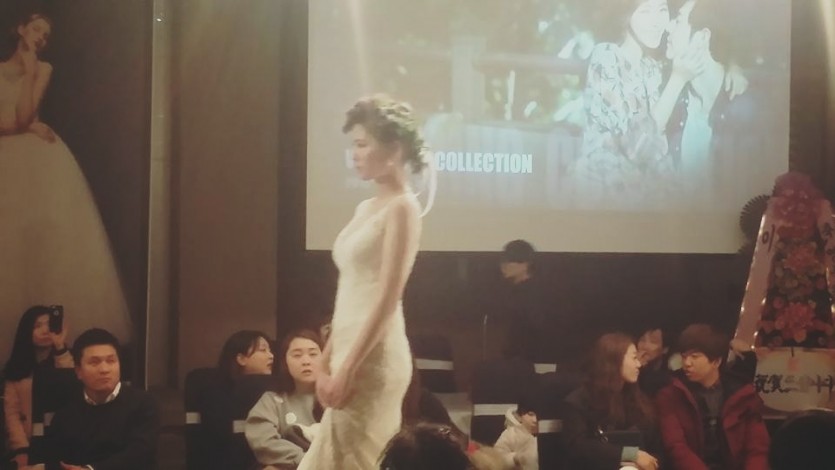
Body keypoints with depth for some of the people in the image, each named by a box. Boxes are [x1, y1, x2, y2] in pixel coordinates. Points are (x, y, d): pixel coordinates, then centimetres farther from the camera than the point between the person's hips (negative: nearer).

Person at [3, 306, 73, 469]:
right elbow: (11, 411, 3)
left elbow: (74, 391, -10)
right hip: (30, 445, 1)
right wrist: (21, 449, -12)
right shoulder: (16, 367, 13)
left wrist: (60, 348, -11)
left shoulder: (66, 358, 11)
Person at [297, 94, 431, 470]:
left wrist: (348, 369, -19)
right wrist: (328, 362, 13)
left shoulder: (401, 208, -10)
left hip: (374, 358, -8)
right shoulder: (367, 208, 15)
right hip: (351, 353, 8)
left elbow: (387, 300, -17)